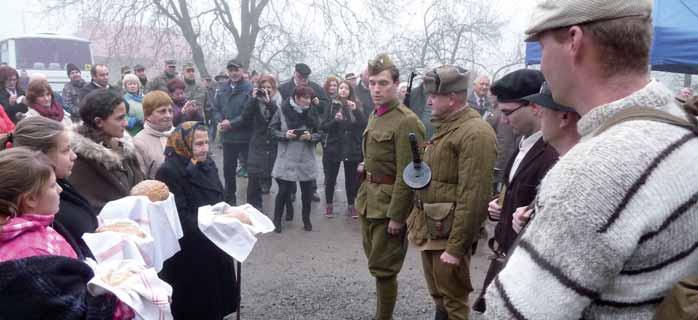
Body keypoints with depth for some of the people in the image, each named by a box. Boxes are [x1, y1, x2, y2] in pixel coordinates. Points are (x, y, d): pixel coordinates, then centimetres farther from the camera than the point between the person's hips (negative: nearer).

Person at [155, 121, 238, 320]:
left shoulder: (208, 164, 6)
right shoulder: (169, 172, -19)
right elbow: (180, 218, -21)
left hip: (214, 247, 7)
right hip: (189, 255, -7)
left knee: (216, 299, 19)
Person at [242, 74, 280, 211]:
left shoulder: (280, 101, 2)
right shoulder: (256, 101, 7)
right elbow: (245, 118, -6)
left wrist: (269, 102, -20)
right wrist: (253, 99, -12)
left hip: (275, 146, -1)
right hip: (258, 145, 1)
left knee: (273, 177, 1)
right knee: (254, 178, -6)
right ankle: (253, 207, 6)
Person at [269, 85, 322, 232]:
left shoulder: (312, 112, 0)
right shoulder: (283, 110, -7)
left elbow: (320, 133, 4)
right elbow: (272, 129, 0)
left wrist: (311, 137, -16)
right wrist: (284, 135, -17)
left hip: (306, 159, 3)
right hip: (287, 158, -3)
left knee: (307, 191, 9)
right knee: (284, 191, 0)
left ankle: (306, 219, 28)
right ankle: (277, 220, 18)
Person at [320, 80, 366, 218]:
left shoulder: (356, 105, 4)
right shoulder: (332, 105, 0)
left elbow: (364, 124, -8)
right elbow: (323, 127, -3)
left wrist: (355, 110, -20)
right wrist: (334, 120, -19)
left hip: (352, 148, 1)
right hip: (333, 147, -1)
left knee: (351, 178, 7)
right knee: (330, 178, 6)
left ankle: (351, 206, 21)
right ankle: (329, 205, 21)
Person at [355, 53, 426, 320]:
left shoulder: (407, 122, -17)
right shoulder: (375, 116, 10)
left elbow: (406, 175, -20)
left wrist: (396, 215, -19)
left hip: (389, 204, -8)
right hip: (369, 201, 8)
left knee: (383, 268, 1)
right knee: (376, 263, 18)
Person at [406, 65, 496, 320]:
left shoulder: (476, 133, -19)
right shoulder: (445, 126, 13)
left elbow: (473, 197, -23)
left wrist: (456, 247, -21)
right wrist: (418, 221, 15)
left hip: (448, 233, -9)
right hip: (429, 229, 9)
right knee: (438, 296, 21)